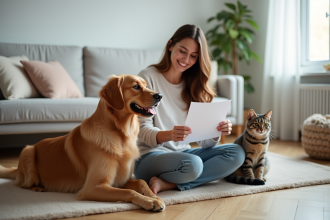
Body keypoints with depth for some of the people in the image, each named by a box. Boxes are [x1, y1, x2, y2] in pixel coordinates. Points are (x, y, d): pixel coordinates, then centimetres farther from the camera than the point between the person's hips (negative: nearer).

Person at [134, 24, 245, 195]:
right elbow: (143, 132, -13)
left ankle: (169, 184, -18)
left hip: (182, 153, 8)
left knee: (236, 153, -15)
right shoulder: (148, 77, -5)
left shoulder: (193, 86, 11)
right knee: (192, 164, -37)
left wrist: (216, 133, -19)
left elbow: (204, 141, 4)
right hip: (150, 155, -8)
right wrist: (170, 135, -34)